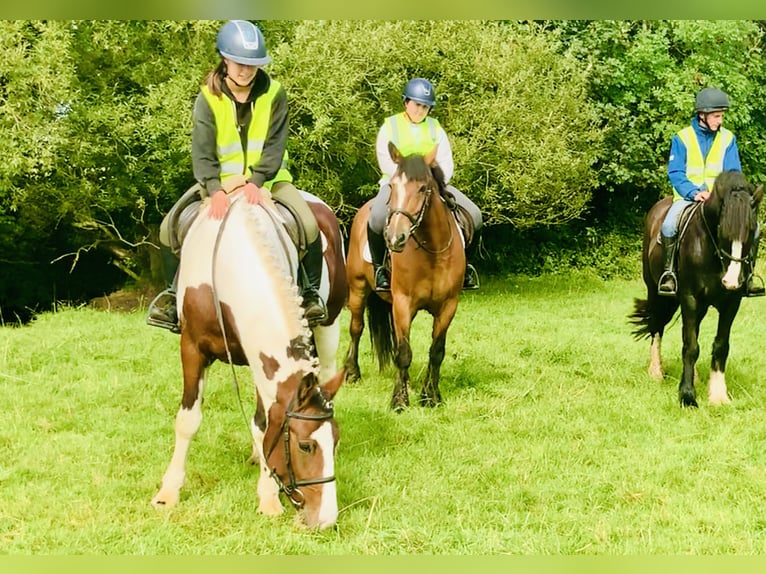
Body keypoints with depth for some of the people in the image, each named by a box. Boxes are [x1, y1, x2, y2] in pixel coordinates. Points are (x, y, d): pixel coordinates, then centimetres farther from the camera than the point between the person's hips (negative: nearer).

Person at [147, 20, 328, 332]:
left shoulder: (273, 93, -8)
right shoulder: (208, 98, -10)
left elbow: (274, 145, -12)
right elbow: (202, 151, -17)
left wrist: (256, 181, -27)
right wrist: (215, 189, -33)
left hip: (267, 178, 0)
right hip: (220, 180, 0)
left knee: (309, 225, -25)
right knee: (169, 229, -15)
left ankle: (311, 291, -3)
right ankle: (174, 290, 9)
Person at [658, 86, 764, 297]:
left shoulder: (728, 138, 6)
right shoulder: (682, 138, -2)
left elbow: (733, 172, 3)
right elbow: (675, 173, -7)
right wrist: (694, 192, -22)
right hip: (688, 197, -2)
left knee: (751, 226, -20)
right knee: (669, 226, -32)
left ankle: (749, 272, -5)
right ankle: (668, 271, -17)